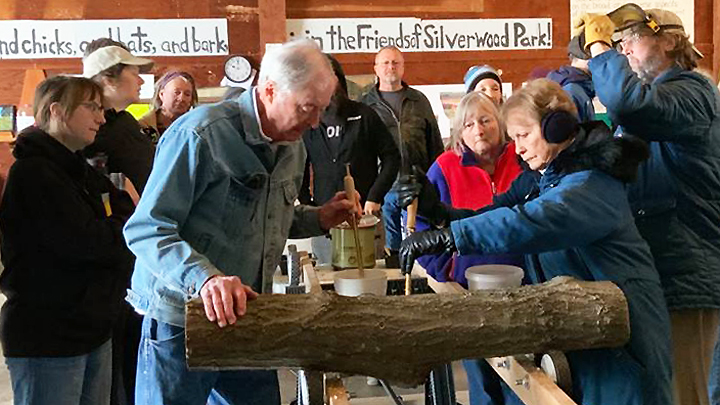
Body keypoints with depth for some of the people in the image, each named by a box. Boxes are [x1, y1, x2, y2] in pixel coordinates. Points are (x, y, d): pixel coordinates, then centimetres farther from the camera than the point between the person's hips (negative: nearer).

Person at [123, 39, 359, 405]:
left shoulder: (293, 147, 6)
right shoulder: (201, 135, -20)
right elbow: (146, 230, -22)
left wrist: (319, 219, 2)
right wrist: (205, 278, -37)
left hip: (247, 316, 7)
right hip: (181, 322, -7)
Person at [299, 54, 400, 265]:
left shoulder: (364, 115, 2)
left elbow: (391, 158, 3)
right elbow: (300, 169, 14)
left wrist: (375, 198, -5)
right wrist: (306, 204, 1)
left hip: (364, 212, -1)